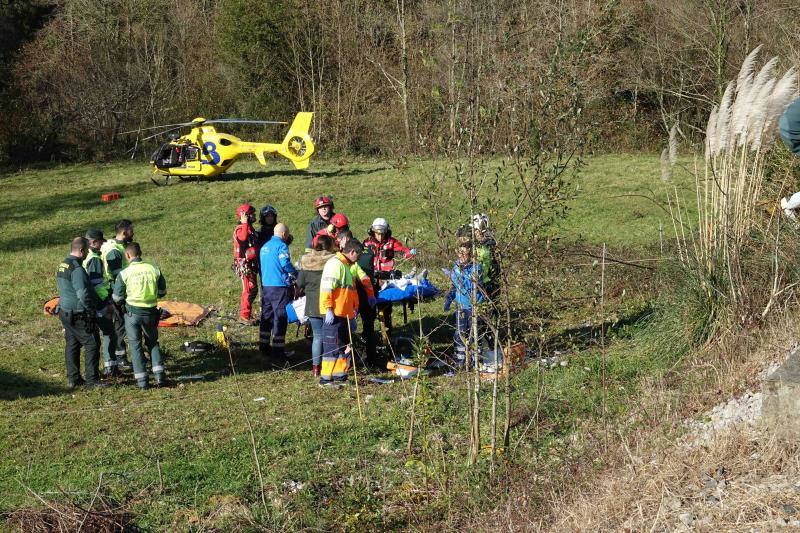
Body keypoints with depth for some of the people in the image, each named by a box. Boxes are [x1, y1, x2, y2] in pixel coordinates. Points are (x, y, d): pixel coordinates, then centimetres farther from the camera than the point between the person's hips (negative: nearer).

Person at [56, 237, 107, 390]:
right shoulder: (77, 269, -21)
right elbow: (83, 294, -26)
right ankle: (92, 380, -1)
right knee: (92, 344, -2)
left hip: (65, 312, 10)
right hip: (78, 314, -10)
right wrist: (92, 310, -13)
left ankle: (73, 379, 19)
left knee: (72, 344, 14)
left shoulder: (62, 266, 10)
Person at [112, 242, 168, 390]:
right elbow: (162, 291, 8)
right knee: (153, 343, 20)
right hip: (151, 312, 2)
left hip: (132, 312, -2)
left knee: (135, 345, 10)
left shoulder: (124, 273, -10)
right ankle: (160, 376, 10)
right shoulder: (154, 269, -3)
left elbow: (117, 298, -4)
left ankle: (142, 381, 8)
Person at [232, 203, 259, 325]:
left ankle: (246, 313, 25)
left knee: (253, 290, 15)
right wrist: (245, 223, -33)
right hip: (245, 265, -10)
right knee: (249, 290, -9)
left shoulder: (250, 229, 18)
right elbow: (244, 237, -39)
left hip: (252, 265, 10)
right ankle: (244, 316, -6)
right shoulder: (241, 229, -14)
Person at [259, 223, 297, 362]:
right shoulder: (281, 246, -11)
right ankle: (278, 349, 1)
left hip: (265, 286, 8)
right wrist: (296, 274, -6)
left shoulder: (265, 246, 14)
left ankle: (264, 348, 20)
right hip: (280, 286, -8)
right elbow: (285, 263, -22)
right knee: (280, 318, -1)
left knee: (266, 316, 14)